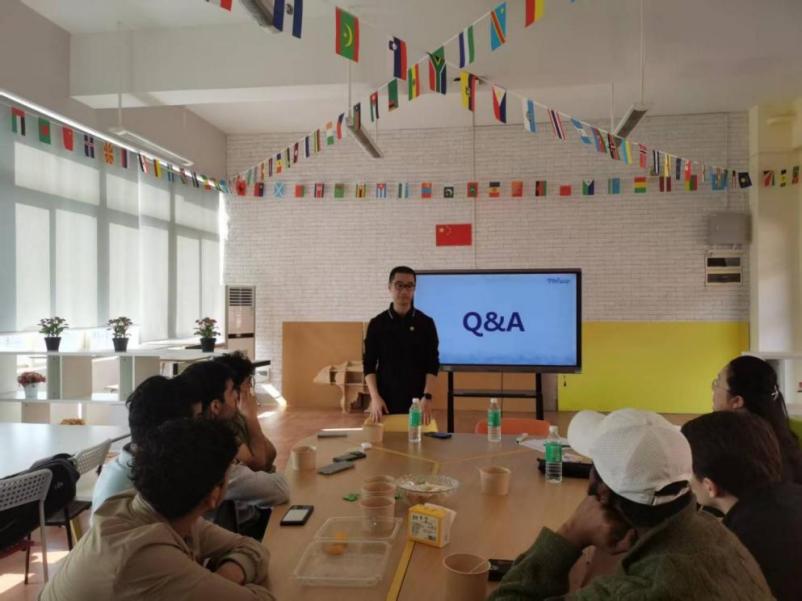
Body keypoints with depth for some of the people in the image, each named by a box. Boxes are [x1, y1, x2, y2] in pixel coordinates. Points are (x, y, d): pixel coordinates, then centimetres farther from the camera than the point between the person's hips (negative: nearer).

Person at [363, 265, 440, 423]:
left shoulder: (426, 323, 1)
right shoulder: (377, 324, 2)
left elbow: (432, 364, 0)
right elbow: (369, 365, 2)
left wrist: (427, 396, -11)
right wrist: (375, 397, -9)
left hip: (417, 401, 0)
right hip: (386, 401, 0)